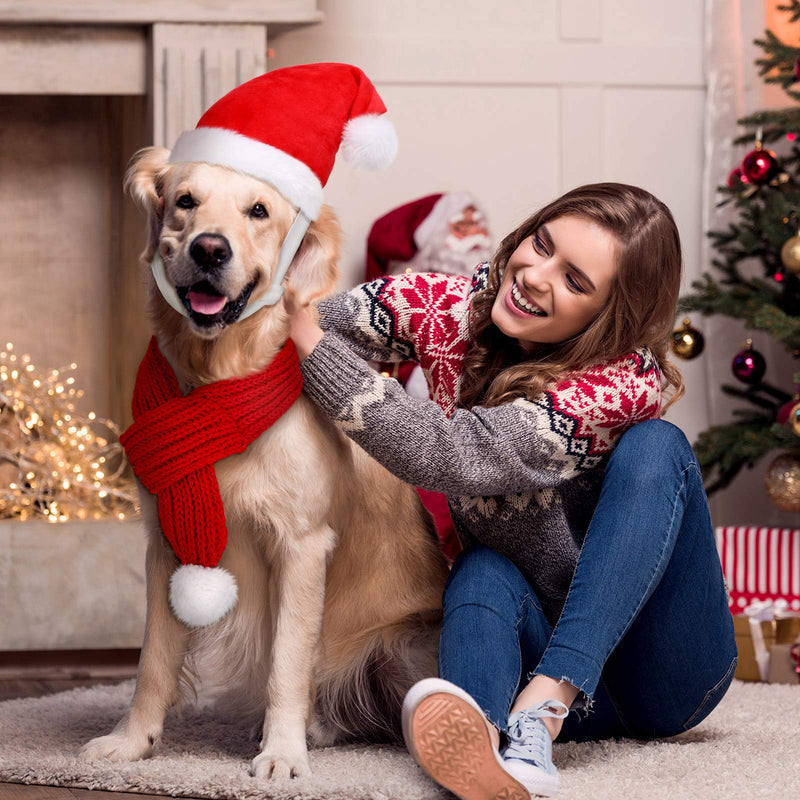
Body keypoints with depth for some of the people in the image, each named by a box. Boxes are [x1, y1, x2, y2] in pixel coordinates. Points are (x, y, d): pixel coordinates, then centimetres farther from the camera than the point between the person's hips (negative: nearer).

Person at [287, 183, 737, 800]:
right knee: (481, 572, -28)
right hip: (530, 636, 4)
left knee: (656, 447, -25)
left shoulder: (626, 385, -23)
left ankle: (543, 708, -41)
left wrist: (304, 336, -37)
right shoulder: (451, 307, -7)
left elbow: (447, 454, -34)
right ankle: (486, 731, -60)